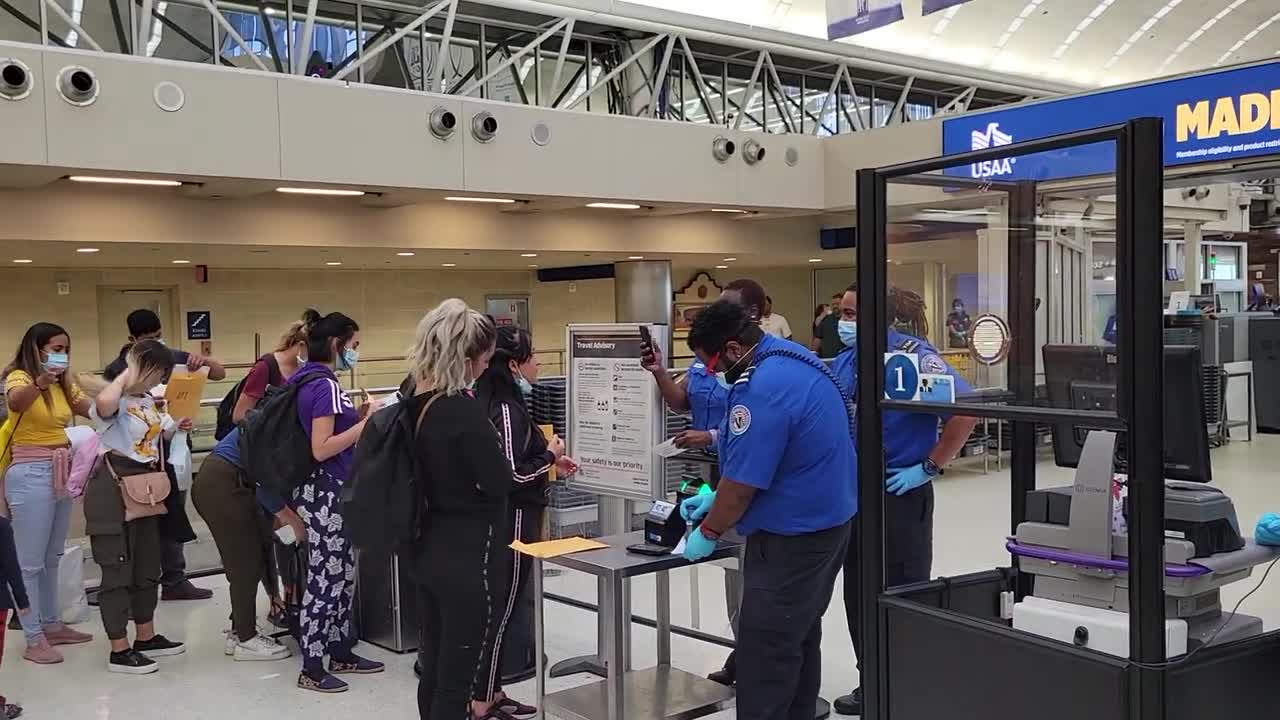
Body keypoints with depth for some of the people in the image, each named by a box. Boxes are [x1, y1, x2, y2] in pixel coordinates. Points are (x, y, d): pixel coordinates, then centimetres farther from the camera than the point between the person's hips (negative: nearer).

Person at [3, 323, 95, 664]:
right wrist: (41, 382, -56)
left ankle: (52, 625, 28)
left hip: (60, 473, 8)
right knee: (30, 561, -1)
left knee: (52, 558, 17)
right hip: (31, 475, -8)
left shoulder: (64, 385, 11)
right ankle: (33, 639, 4)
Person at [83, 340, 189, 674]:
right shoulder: (115, 401, -16)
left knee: (148, 567, 16)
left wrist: (178, 427, 5)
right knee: (118, 570, -2)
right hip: (113, 490, -9)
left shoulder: (151, 401, 10)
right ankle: (119, 650, 6)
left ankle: (146, 637, 29)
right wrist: (125, 375, -25)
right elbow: (104, 402, -43)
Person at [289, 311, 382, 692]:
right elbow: (321, 449, -23)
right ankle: (311, 669, 7)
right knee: (325, 579, -2)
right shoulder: (324, 385, -18)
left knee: (343, 575, 17)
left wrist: (357, 417, 10)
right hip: (325, 493, -10)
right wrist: (365, 424, -18)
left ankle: (341, 654, 27)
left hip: (331, 491, 10)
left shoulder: (313, 381, 11)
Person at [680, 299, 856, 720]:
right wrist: (716, 499, 16)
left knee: (765, 655, -2)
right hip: (826, 521, 10)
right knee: (800, 639, 19)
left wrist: (709, 532, -5)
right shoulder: (793, 359, 7)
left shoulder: (763, 388, -25)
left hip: (792, 536, -10)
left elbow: (743, 483, -21)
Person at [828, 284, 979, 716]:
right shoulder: (844, 361, 7)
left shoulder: (913, 356, -14)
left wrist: (930, 467, -17)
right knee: (858, 592, 13)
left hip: (899, 496, -7)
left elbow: (965, 410, -21)